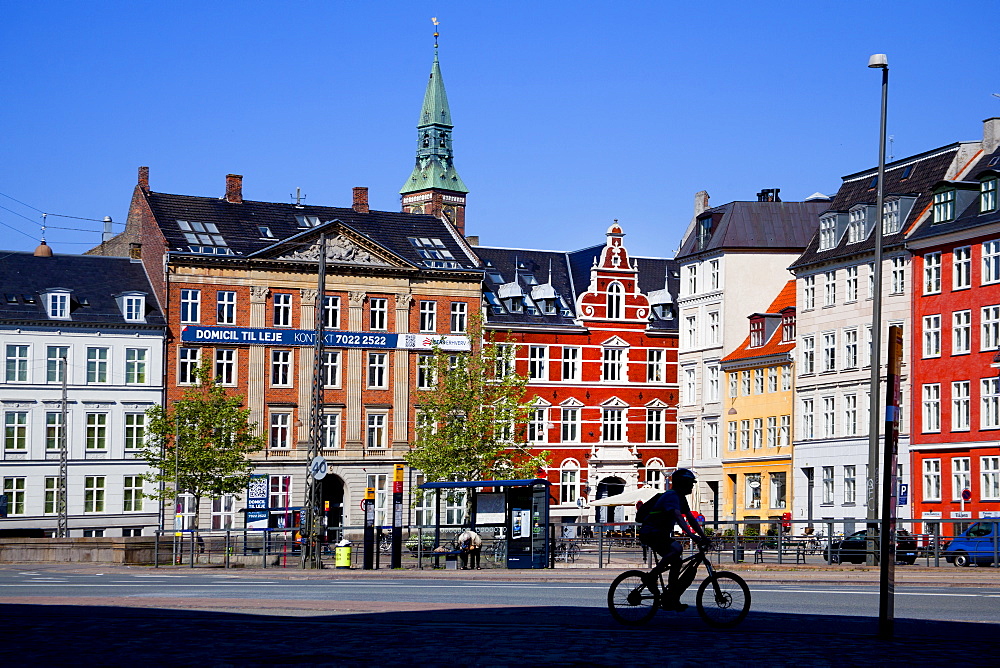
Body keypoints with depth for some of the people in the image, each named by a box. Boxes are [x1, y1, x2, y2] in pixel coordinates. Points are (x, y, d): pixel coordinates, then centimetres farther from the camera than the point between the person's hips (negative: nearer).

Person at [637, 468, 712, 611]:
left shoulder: (681, 498, 14)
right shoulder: (671, 496, -18)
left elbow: (691, 518, 14)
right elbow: (678, 517, -32)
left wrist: (703, 536, 4)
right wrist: (692, 535, -41)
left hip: (661, 534, 11)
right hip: (650, 533, -11)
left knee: (676, 563, 5)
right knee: (677, 548, -32)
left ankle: (670, 600, 9)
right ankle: (652, 575, -19)